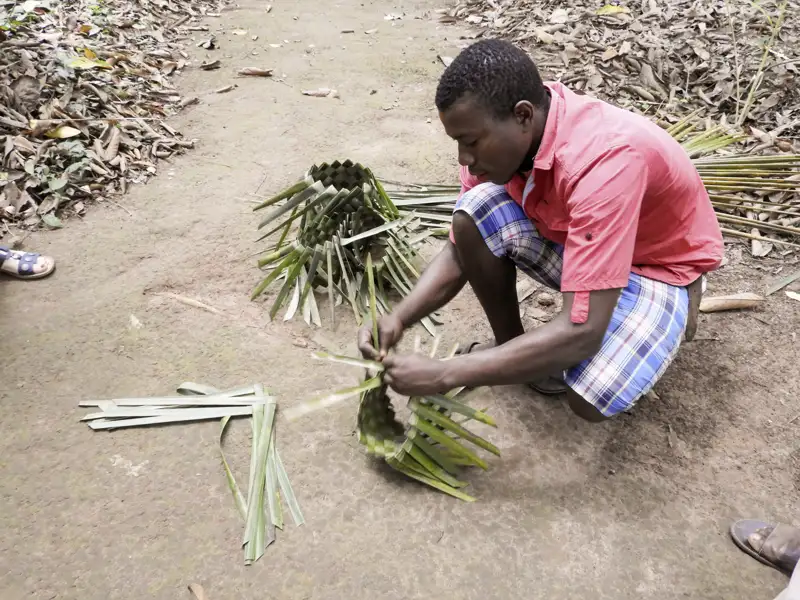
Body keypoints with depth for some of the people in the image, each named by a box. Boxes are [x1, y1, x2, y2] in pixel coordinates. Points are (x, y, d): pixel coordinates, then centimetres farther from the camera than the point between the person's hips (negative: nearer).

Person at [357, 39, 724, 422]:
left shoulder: (603, 163, -38)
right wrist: (398, 319, -24)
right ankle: (510, 346, 3)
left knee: (589, 398, -30)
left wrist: (443, 375, -39)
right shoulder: (501, 136, -17)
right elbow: (460, 251, -7)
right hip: (576, 240, 6)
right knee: (474, 214, -20)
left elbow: (581, 332, -41)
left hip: (660, 266, -5)